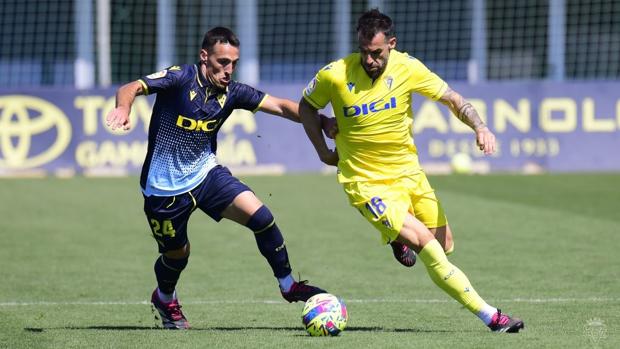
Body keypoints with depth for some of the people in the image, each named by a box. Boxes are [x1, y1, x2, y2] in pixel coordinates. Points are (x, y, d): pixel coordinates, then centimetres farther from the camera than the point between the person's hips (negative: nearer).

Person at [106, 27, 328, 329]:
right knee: (177, 254, 11)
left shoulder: (231, 92, -5)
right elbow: (131, 88, -30)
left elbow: (281, 106, -3)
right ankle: (164, 299, 47)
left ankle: (288, 285, 2)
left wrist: (320, 121, -15)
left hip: (205, 174, 4)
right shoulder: (180, 79, -19)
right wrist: (123, 108, -52)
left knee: (260, 216, -15)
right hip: (164, 187, -4)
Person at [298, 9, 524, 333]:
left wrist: (480, 127, -16)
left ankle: (401, 236, 41)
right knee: (429, 248, -17)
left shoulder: (407, 68, -10)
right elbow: (306, 106, 4)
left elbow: (452, 99, 0)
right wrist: (323, 150, -2)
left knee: (445, 245, 8)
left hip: (408, 171, 4)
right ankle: (489, 316, -12)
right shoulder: (335, 75, -16)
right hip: (366, 182, -4)